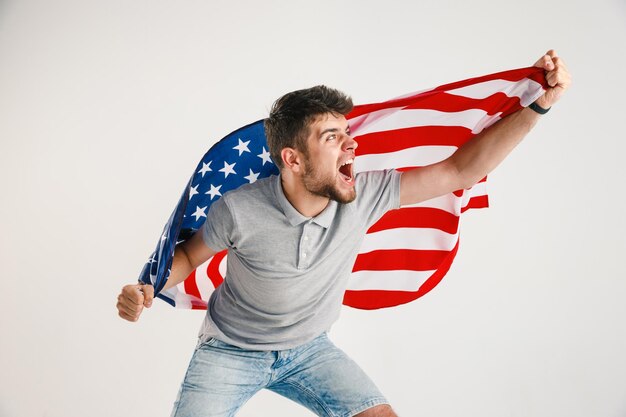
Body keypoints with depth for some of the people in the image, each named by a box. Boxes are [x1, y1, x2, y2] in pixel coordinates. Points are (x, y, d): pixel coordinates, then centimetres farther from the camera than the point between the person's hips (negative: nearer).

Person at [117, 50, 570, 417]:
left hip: (309, 349, 3)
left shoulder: (365, 196, -20)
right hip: (230, 351, -2)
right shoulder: (238, 211, -27)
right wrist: (147, 292, -27)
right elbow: (189, 254, -7)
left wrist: (539, 104, -26)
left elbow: (460, 170, -20)